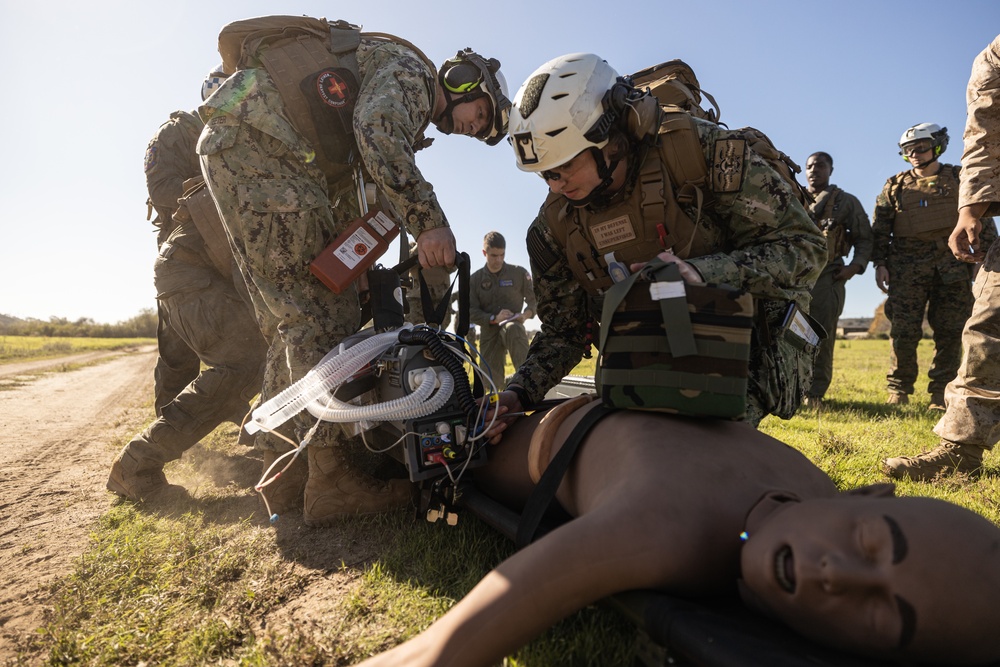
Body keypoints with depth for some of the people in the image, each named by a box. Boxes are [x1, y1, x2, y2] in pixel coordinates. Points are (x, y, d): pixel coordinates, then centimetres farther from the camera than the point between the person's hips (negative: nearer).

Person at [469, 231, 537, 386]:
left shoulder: (519, 273, 5)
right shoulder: (475, 279, 8)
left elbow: (534, 299, 10)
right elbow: (471, 311, 1)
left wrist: (526, 314, -15)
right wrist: (494, 318, -18)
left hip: (513, 326, -3)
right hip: (489, 332, 3)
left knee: (512, 328, -41)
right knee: (494, 381, -5)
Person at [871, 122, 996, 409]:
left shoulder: (959, 179, 10)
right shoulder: (895, 186, 10)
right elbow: (880, 229, 9)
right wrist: (879, 263, 0)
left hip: (952, 267, 1)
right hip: (907, 268, 0)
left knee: (949, 332, 1)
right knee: (904, 332, -4)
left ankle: (941, 393, 9)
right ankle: (898, 389, 6)